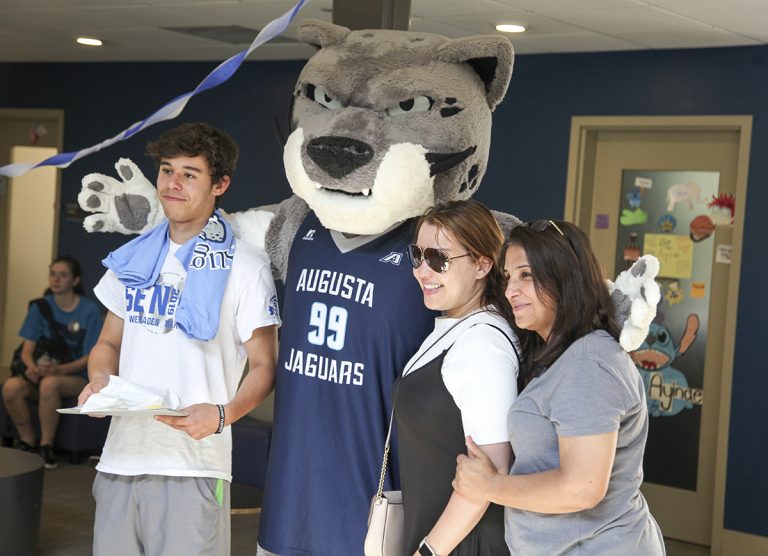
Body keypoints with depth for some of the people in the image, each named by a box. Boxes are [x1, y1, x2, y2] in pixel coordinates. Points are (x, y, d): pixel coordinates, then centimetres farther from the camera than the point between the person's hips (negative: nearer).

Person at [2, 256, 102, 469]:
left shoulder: (89, 310, -5)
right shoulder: (40, 307, 6)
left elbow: (89, 358, -7)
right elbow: (27, 349, 3)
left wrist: (60, 369, -24)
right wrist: (32, 367, -21)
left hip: (76, 377, -3)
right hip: (43, 371, 4)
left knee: (49, 383, -38)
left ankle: (46, 446, -20)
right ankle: (28, 443, -10)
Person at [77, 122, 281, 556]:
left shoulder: (245, 268, -2)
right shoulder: (133, 259, 13)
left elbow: (264, 366, -2)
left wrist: (222, 414, -20)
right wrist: (99, 378, -2)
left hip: (193, 467, -4)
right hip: (120, 458, 5)